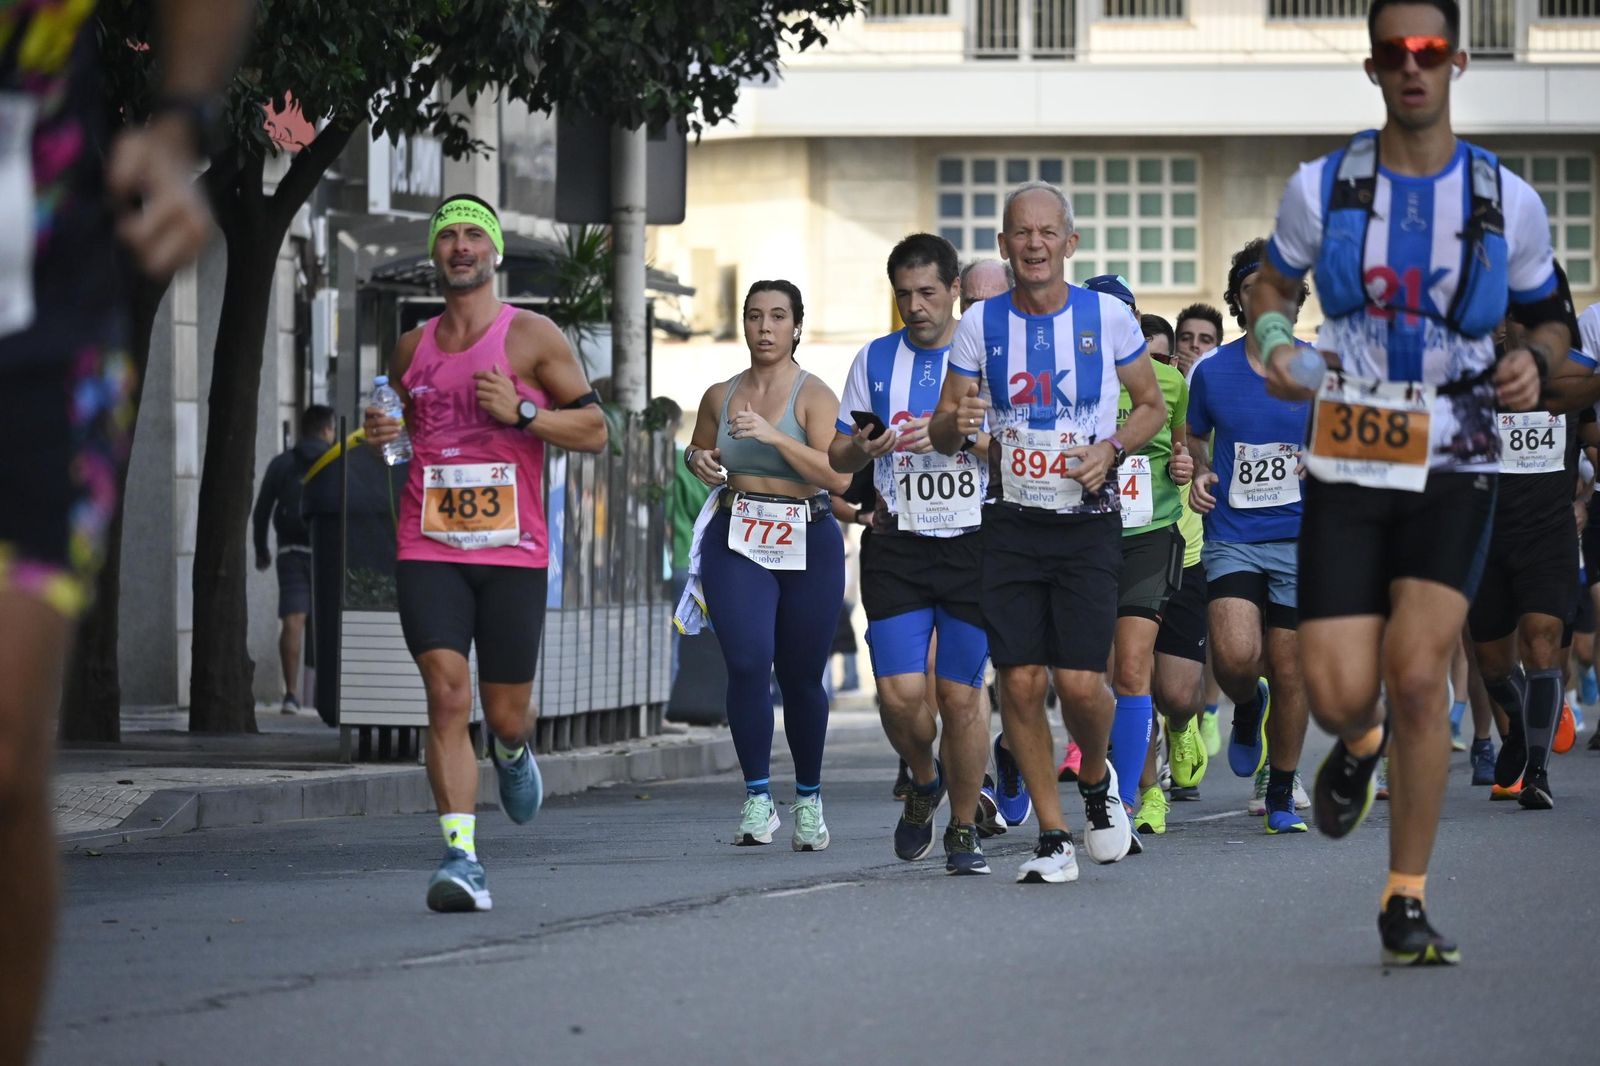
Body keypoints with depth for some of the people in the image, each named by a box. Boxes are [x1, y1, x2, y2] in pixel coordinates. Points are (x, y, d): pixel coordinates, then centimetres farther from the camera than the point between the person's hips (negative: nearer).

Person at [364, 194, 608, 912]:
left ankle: (513, 751, 45)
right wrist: (380, 437, 5)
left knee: (505, 713, 6)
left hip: (512, 550, -2)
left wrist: (521, 411, -14)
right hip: (429, 549, 2)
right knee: (448, 697, -15)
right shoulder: (412, 348, 13)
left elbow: (594, 429, 1)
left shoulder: (531, 337, 1)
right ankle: (461, 855, -18)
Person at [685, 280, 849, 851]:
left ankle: (808, 799, 25)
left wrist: (774, 436, -26)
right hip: (737, 541, 2)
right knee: (747, 663, -17)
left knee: (801, 676, 6)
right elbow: (699, 451, 28)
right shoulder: (720, 397, 8)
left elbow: (838, 477, -17)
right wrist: (699, 460, 4)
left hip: (808, 545, -2)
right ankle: (757, 798, -12)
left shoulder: (814, 396, -5)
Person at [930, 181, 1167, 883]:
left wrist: (1111, 449, -8)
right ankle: (1052, 839, 6)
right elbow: (941, 434, 9)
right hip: (1010, 524, 2)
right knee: (1020, 681, -5)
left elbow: (1151, 405, 11)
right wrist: (958, 425, -15)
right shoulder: (980, 324, 3)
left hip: (1087, 521, -2)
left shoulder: (1107, 317, -1)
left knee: (1080, 682, -11)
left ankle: (1096, 781, 22)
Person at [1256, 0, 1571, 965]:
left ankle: (1408, 901, -1)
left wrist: (1534, 362, -8)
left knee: (1418, 672, -14)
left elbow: (1550, 317, 15)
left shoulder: (1509, 203, 1)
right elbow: (1274, 287, 16)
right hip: (1347, 461, 1)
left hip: (1454, 465, -1)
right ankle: (1362, 743, 34)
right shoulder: (1321, 190, 1)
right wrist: (1274, 346, -6)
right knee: (1339, 692, -8)